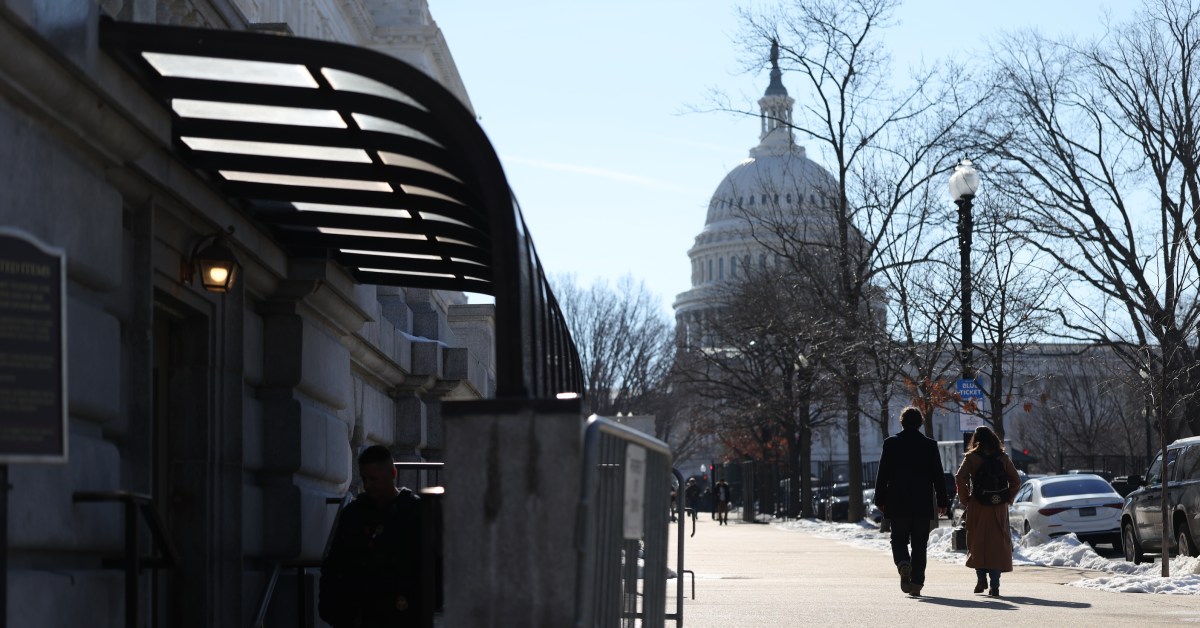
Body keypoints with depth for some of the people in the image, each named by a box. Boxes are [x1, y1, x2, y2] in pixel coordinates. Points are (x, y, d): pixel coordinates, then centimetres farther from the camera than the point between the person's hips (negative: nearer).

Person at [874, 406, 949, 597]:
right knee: (919, 544, 6)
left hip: (898, 504, -1)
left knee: (899, 539, 10)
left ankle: (903, 564, -20)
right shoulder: (930, 445, 0)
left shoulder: (891, 443, -2)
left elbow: (882, 474, -1)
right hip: (923, 504, 1)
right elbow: (938, 476, 2)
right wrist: (942, 501, 8)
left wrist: (880, 500, 7)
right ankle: (916, 583, 2)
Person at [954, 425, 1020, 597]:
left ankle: (981, 579, 4)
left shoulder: (972, 457, -3)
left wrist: (965, 500, -3)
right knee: (998, 544, 4)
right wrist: (1007, 499, 12)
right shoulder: (1003, 458, 4)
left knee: (977, 543, 11)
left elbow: (960, 479, -13)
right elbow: (1016, 481, 3)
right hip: (999, 508, 2)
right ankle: (994, 585, -4)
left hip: (977, 507, -2)